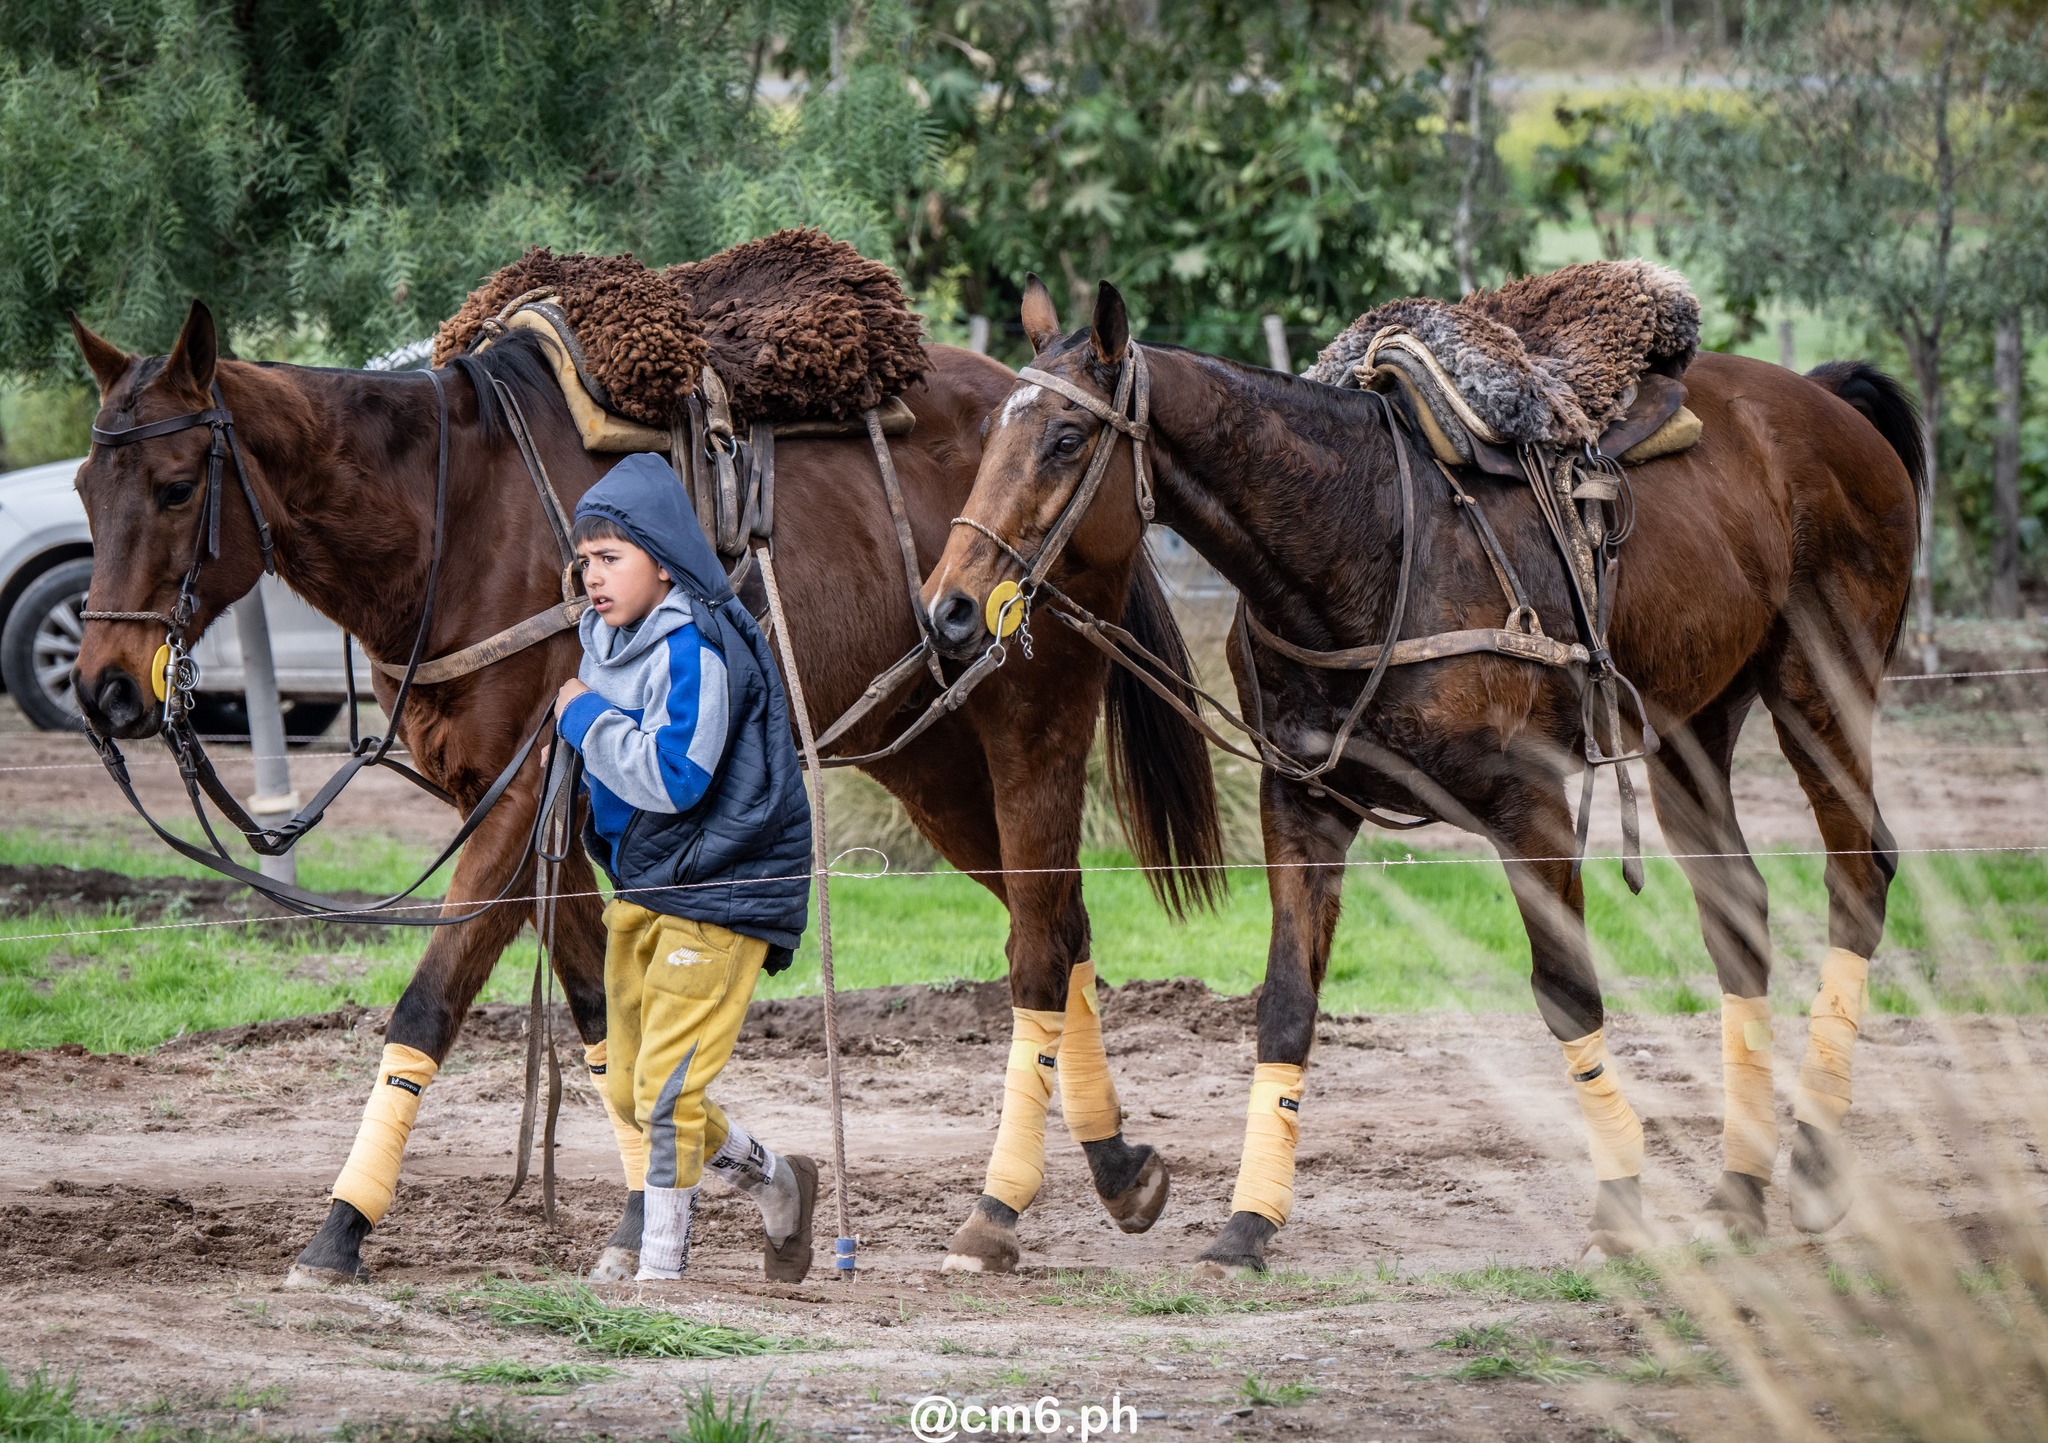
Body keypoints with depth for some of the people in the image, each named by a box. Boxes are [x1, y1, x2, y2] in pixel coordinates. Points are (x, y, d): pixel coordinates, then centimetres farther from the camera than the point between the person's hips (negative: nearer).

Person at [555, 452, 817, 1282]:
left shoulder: (696, 649, -20)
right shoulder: (608, 643, 8)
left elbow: (670, 776, -28)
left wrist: (586, 717, -19)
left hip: (720, 893, -10)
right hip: (642, 887, 10)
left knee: (666, 1084, -10)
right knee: (625, 1087, 13)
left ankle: (661, 1265, -2)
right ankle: (776, 1183, 32)